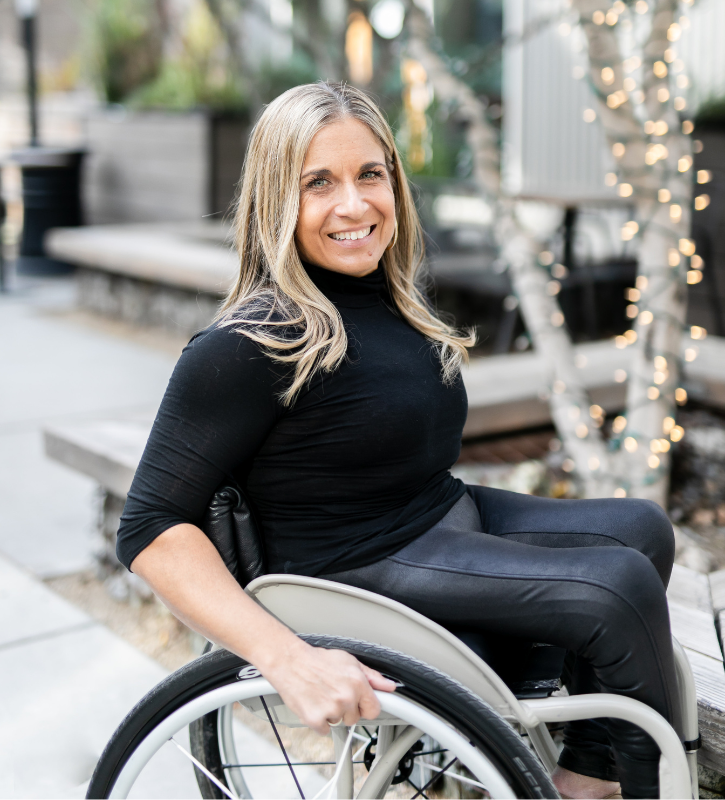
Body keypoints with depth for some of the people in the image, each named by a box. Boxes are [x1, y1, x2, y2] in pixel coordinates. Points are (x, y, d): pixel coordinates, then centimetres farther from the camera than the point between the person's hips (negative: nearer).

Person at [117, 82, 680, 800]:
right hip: (363, 571, -9)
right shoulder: (251, 346, -22)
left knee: (643, 528, 8)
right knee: (622, 584, -15)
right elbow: (151, 529, -25)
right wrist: (288, 660, -34)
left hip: (448, 516, 10)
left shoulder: (391, 302, 6)